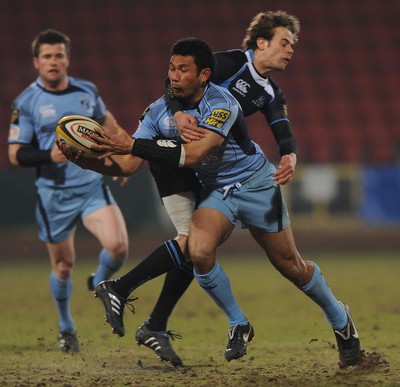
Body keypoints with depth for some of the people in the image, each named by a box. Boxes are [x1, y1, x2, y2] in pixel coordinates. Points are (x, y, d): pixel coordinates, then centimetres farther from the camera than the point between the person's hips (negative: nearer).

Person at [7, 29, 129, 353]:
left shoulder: (87, 91, 4)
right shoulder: (26, 103, -5)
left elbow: (106, 119, 25)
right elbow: (15, 154, -6)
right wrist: (49, 156, -23)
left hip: (93, 186, 2)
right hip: (54, 195, -2)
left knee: (118, 246, -19)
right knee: (63, 265, 8)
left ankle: (100, 283, 15)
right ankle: (66, 327, 33)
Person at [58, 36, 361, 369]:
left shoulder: (221, 104, -28)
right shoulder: (159, 111, -10)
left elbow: (192, 154, -40)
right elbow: (127, 166, -12)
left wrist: (133, 145, -45)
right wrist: (86, 160, -32)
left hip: (255, 183, -4)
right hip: (215, 191, 4)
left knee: (290, 266, 5)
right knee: (199, 252, -24)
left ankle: (340, 320, 32)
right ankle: (239, 327, -2)